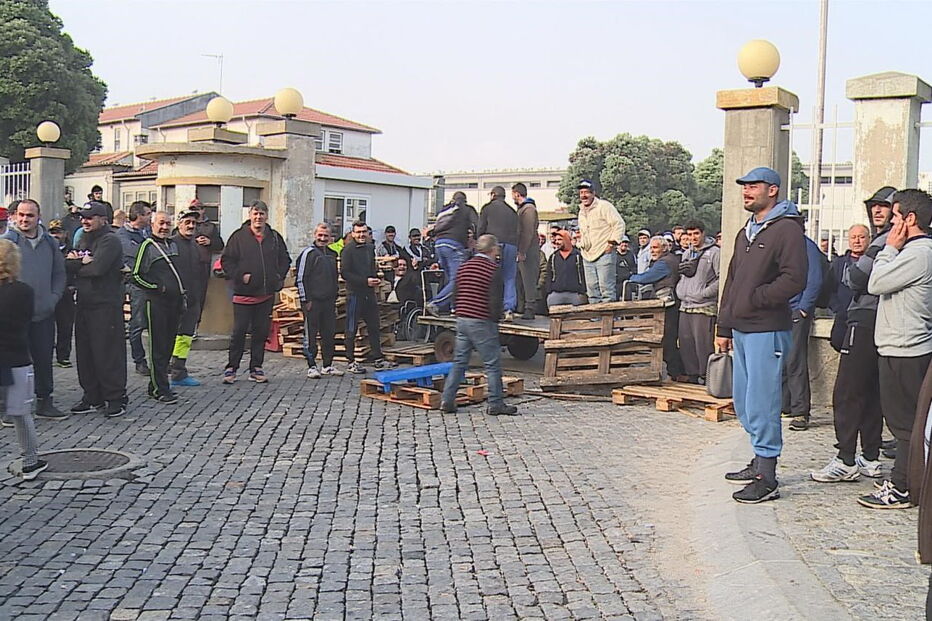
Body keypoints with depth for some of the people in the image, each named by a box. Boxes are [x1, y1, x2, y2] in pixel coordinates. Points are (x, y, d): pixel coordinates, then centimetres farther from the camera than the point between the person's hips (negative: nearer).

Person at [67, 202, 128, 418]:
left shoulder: (110, 241, -8)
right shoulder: (84, 240, 18)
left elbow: (98, 268, -21)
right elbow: (66, 264, 6)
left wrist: (78, 267, -4)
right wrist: (82, 262, -12)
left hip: (106, 305, -8)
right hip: (84, 303, 8)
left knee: (108, 354, -5)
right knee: (85, 352, 11)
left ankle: (116, 398, 3)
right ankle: (92, 397, 21)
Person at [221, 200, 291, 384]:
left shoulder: (275, 237, 8)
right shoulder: (239, 236, -2)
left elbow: (285, 260, 19)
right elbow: (226, 260, 0)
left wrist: (279, 277, 6)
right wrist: (240, 275, -11)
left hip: (267, 294, 4)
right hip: (244, 293, -4)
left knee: (261, 332, 8)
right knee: (239, 332, -2)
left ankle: (256, 369, 17)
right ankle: (231, 368, 8)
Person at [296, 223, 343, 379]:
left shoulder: (332, 254, 15)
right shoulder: (308, 253, -6)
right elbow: (300, 278, -10)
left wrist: (334, 299, 18)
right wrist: (305, 300, -13)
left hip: (328, 301, 7)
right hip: (313, 301, -7)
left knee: (329, 334, 9)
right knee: (310, 335, -1)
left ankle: (327, 365, 18)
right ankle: (312, 366, 4)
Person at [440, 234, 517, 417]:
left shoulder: (465, 266, 11)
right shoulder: (493, 269, -10)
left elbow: (457, 293, 14)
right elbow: (495, 300, -14)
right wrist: (495, 318, 1)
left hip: (461, 319, 7)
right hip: (482, 322, -7)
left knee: (459, 362, 12)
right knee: (493, 364, 2)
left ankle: (447, 401, 10)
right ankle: (496, 404, 6)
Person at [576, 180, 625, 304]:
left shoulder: (604, 206, -5)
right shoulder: (581, 211, 19)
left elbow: (619, 224, -9)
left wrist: (612, 243, -13)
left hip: (604, 254, -8)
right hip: (587, 256, 8)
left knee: (606, 287, -11)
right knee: (592, 288, 8)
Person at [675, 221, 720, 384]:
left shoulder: (714, 252, -5)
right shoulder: (686, 254, 19)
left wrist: (703, 293, -15)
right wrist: (680, 290, 11)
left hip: (704, 307, -8)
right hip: (685, 306, 8)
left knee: (703, 345, -8)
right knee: (685, 344, 10)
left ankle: (705, 377, 0)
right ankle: (691, 375, 20)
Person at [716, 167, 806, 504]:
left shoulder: (787, 229, -8)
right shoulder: (745, 232, 20)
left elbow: (794, 280, -19)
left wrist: (754, 299, -17)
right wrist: (724, 327, 19)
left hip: (768, 331, -9)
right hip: (741, 330, 9)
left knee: (761, 403, -8)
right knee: (744, 402, 15)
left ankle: (767, 479, -2)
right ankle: (760, 461, 28)